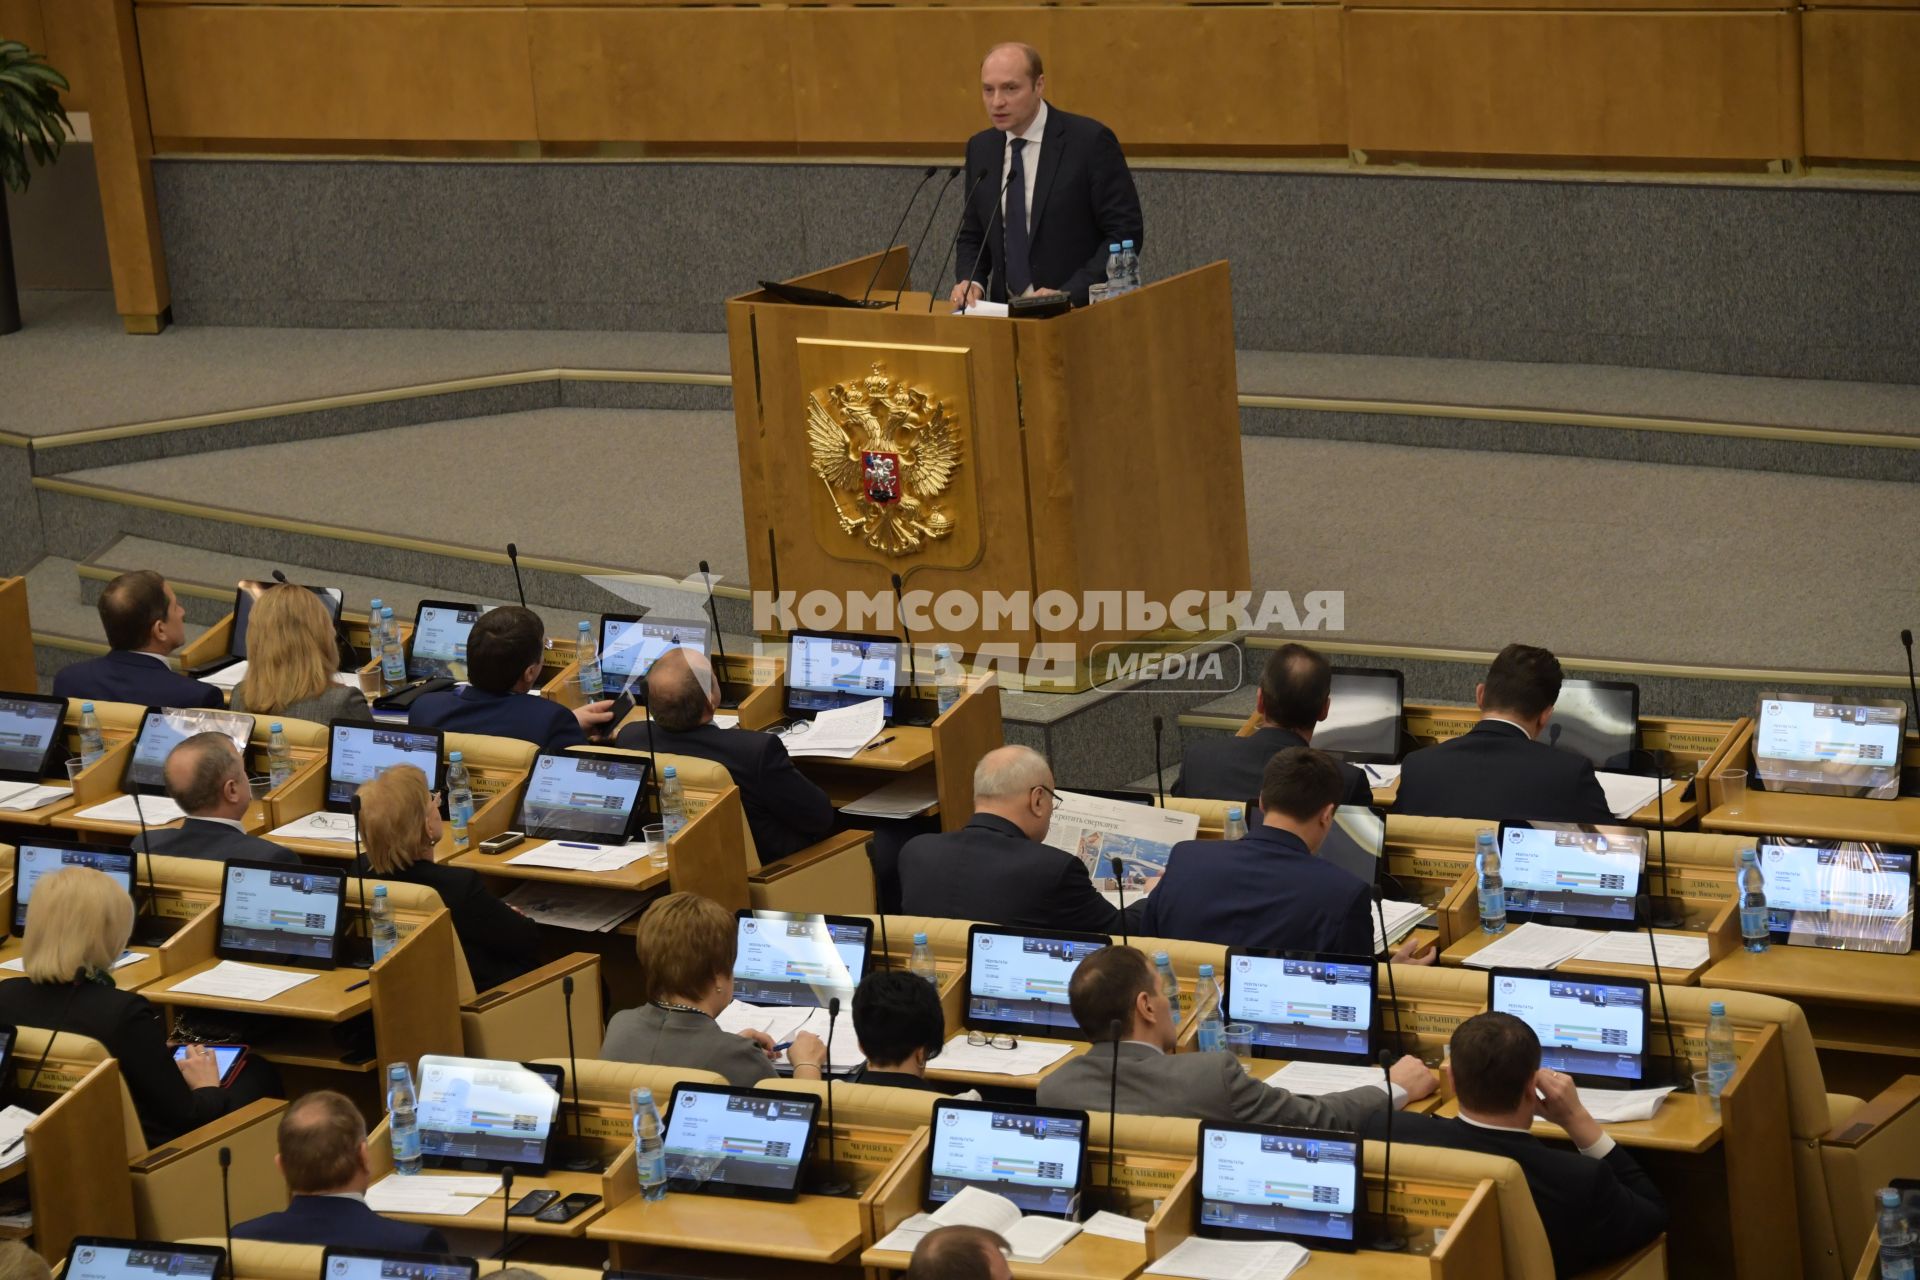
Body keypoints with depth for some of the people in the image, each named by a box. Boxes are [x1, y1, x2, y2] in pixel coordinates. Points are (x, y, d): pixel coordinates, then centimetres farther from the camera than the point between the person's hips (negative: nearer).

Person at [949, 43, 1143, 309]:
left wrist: (1068, 295, -16)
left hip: (1078, 312, -4)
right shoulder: (980, 149, 10)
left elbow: (1126, 233, -7)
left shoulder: (1090, 140, -7)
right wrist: (971, 282, -2)